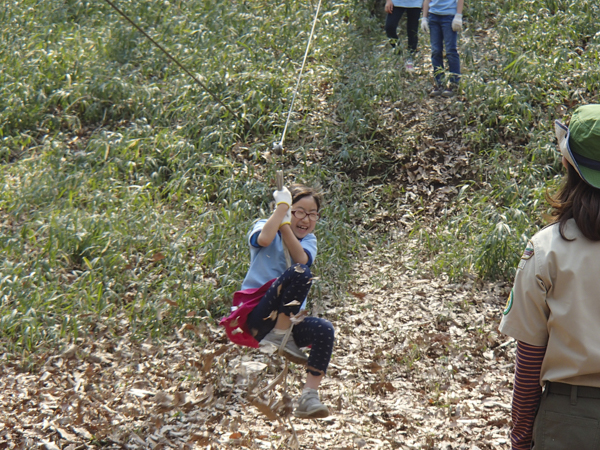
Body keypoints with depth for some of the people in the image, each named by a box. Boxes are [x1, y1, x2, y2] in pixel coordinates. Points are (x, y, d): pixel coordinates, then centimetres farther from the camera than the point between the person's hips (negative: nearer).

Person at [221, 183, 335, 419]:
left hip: (287, 321, 5)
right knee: (299, 273, -28)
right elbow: (264, 239, -24)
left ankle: (309, 396, -23)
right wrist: (283, 206, -15)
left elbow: (301, 258, -9)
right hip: (258, 317, -5)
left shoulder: (309, 240, 17)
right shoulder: (264, 226, 4)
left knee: (324, 330, -26)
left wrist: (285, 225, -13)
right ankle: (280, 338, -20)